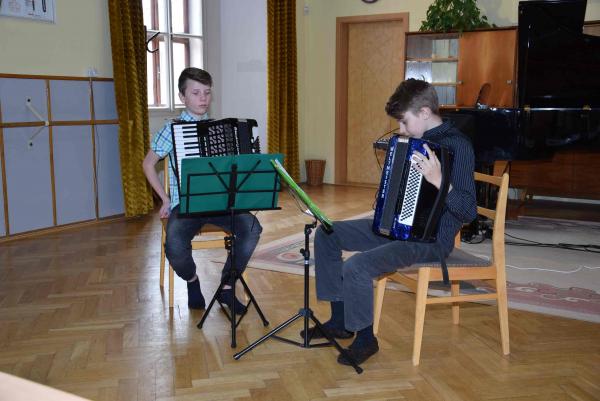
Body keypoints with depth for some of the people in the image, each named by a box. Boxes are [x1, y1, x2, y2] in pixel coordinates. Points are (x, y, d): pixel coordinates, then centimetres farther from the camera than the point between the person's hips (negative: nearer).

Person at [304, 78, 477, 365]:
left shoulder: (457, 145, -18)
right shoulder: (418, 140, 9)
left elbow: (468, 211, -26)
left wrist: (439, 181, -39)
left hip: (430, 239, -10)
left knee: (356, 266, -29)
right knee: (327, 234, 9)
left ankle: (365, 338, -2)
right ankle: (340, 319, 16)